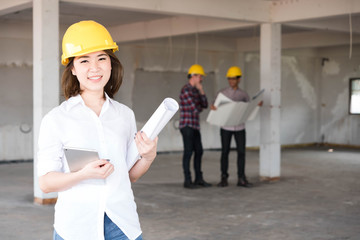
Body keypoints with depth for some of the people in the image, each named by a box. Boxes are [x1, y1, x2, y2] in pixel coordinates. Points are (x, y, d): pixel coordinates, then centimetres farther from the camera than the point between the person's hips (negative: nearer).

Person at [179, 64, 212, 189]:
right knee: (188, 152, -5)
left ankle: (199, 179, 19)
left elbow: (204, 105, 10)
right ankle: (187, 181, 1)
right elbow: (195, 109, -19)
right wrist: (199, 108, 4)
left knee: (199, 151, 11)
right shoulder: (186, 90, -15)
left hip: (195, 125, 9)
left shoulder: (195, 90, 15)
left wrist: (201, 91, -1)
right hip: (187, 125, -9)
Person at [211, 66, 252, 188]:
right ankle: (224, 179, 9)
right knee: (225, 152, 0)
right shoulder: (222, 93, 0)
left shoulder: (244, 94, 5)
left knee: (241, 152, -2)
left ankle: (241, 179, 4)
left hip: (240, 127, 1)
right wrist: (212, 107, -28)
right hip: (226, 127, -1)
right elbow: (216, 109, -4)